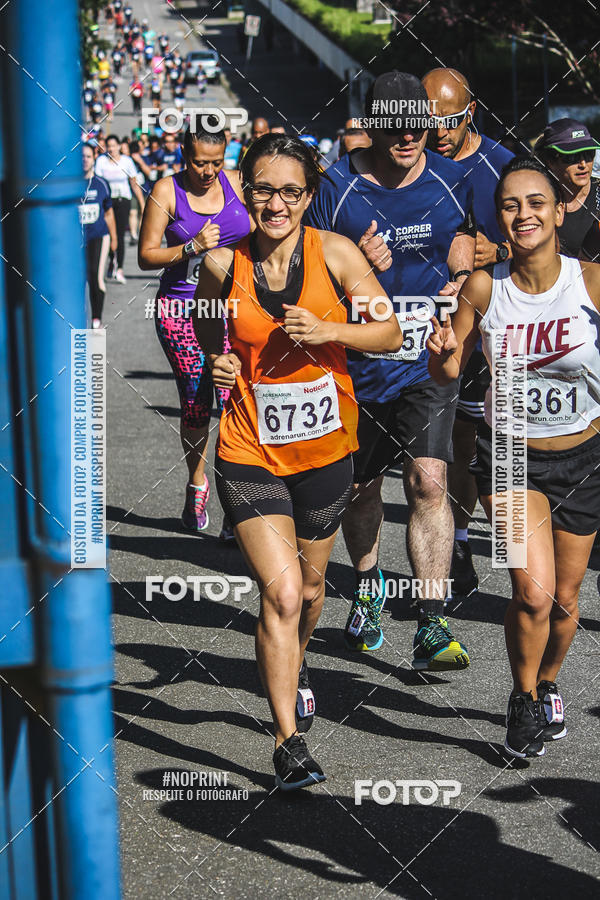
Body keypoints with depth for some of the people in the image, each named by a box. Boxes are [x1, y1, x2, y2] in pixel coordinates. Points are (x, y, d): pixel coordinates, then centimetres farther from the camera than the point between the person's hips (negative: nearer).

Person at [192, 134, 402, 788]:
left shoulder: (333, 253, -7)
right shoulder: (222, 264, -6)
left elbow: (391, 333, -3)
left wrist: (329, 330, -19)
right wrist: (216, 366, -6)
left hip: (324, 447, 2)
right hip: (250, 452, -2)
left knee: (308, 586, 20)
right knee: (280, 592, -15)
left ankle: (293, 666, 52)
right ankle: (288, 740, -7)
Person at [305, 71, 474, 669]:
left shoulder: (449, 180, -1)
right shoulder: (336, 187, -8)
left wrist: (461, 279, -4)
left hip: (428, 362, 0)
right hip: (357, 364, 0)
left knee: (428, 482, -14)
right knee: (359, 486, 15)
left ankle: (431, 627, -13)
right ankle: (368, 585, 43)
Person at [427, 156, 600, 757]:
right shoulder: (484, 287, -11)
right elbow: (448, 374, 1)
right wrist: (444, 353, -20)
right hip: (509, 456, -1)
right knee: (533, 593, -17)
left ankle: (548, 685, 44)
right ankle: (522, 700, 10)